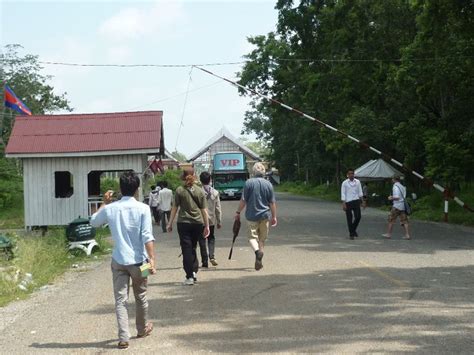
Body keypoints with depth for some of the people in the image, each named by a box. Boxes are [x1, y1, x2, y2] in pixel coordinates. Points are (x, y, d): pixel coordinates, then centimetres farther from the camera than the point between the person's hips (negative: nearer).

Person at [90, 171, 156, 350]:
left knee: (120, 300, 3)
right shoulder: (143, 208, -9)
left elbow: (93, 221, 18)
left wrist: (104, 203, 26)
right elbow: (147, 236, -16)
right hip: (138, 260, -1)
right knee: (141, 296, 19)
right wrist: (152, 258, -16)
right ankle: (143, 328, 37)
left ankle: (123, 337, -6)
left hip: (118, 261, 1)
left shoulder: (110, 208, -1)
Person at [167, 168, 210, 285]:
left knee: (186, 249, 1)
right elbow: (204, 210, 3)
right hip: (198, 223, 3)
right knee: (193, 247, 19)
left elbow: (175, 208, -2)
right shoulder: (200, 191, 2)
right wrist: (207, 226, 9)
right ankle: (194, 272, 12)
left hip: (184, 223, -3)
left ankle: (189, 277, -2)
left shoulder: (180, 190, -4)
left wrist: (170, 223, 5)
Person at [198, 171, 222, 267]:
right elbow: (218, 209, 1)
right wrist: (219, 221, 9)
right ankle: (212, 256, -2)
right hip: (212, 220, 3)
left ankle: (205, 261, 6)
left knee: (202, 239, 6)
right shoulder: (215, 192, -1)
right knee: (211, 238, 18)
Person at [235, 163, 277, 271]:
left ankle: (257, 250, -26)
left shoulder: (249, 183, -6)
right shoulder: (268, 184, 0)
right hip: (264, 215, 2)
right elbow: (272, 202, 3)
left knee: (252, 236, 3)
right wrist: (274, 217, 11)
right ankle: (258, 262, 16)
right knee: (262, 238, 12)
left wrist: (238, 212, 6)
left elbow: (243, 200, -5)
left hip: (251, 214, -2)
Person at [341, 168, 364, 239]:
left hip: (356, 201, 2)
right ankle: (351, 234, 13)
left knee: (358, 217, -4)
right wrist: (343, 204, -10)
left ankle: (354, 229, 22)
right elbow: (343, 194, -3)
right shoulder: (344, 183, -1)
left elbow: (360, 192, 11)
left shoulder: (357, 182, 7)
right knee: (349, 218, 2)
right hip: (348, 202, -2)